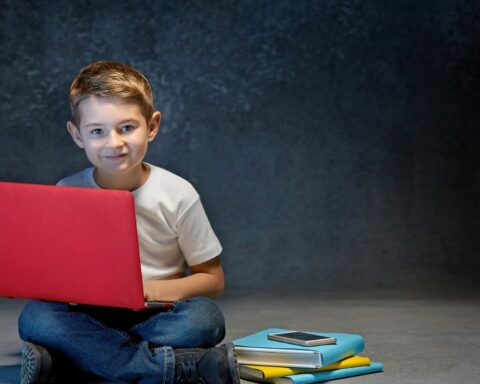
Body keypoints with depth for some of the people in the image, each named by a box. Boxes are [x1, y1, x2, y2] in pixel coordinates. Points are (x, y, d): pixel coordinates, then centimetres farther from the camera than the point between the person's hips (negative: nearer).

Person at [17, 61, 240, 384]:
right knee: (35, 317, -30)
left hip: (156, 319, -1)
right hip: (89, 318, 1)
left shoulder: (178, 194, -3)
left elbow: (212, 279, 2)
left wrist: (150, 290, -15)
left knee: (205, 318, -32)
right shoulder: (66, 194, 0)